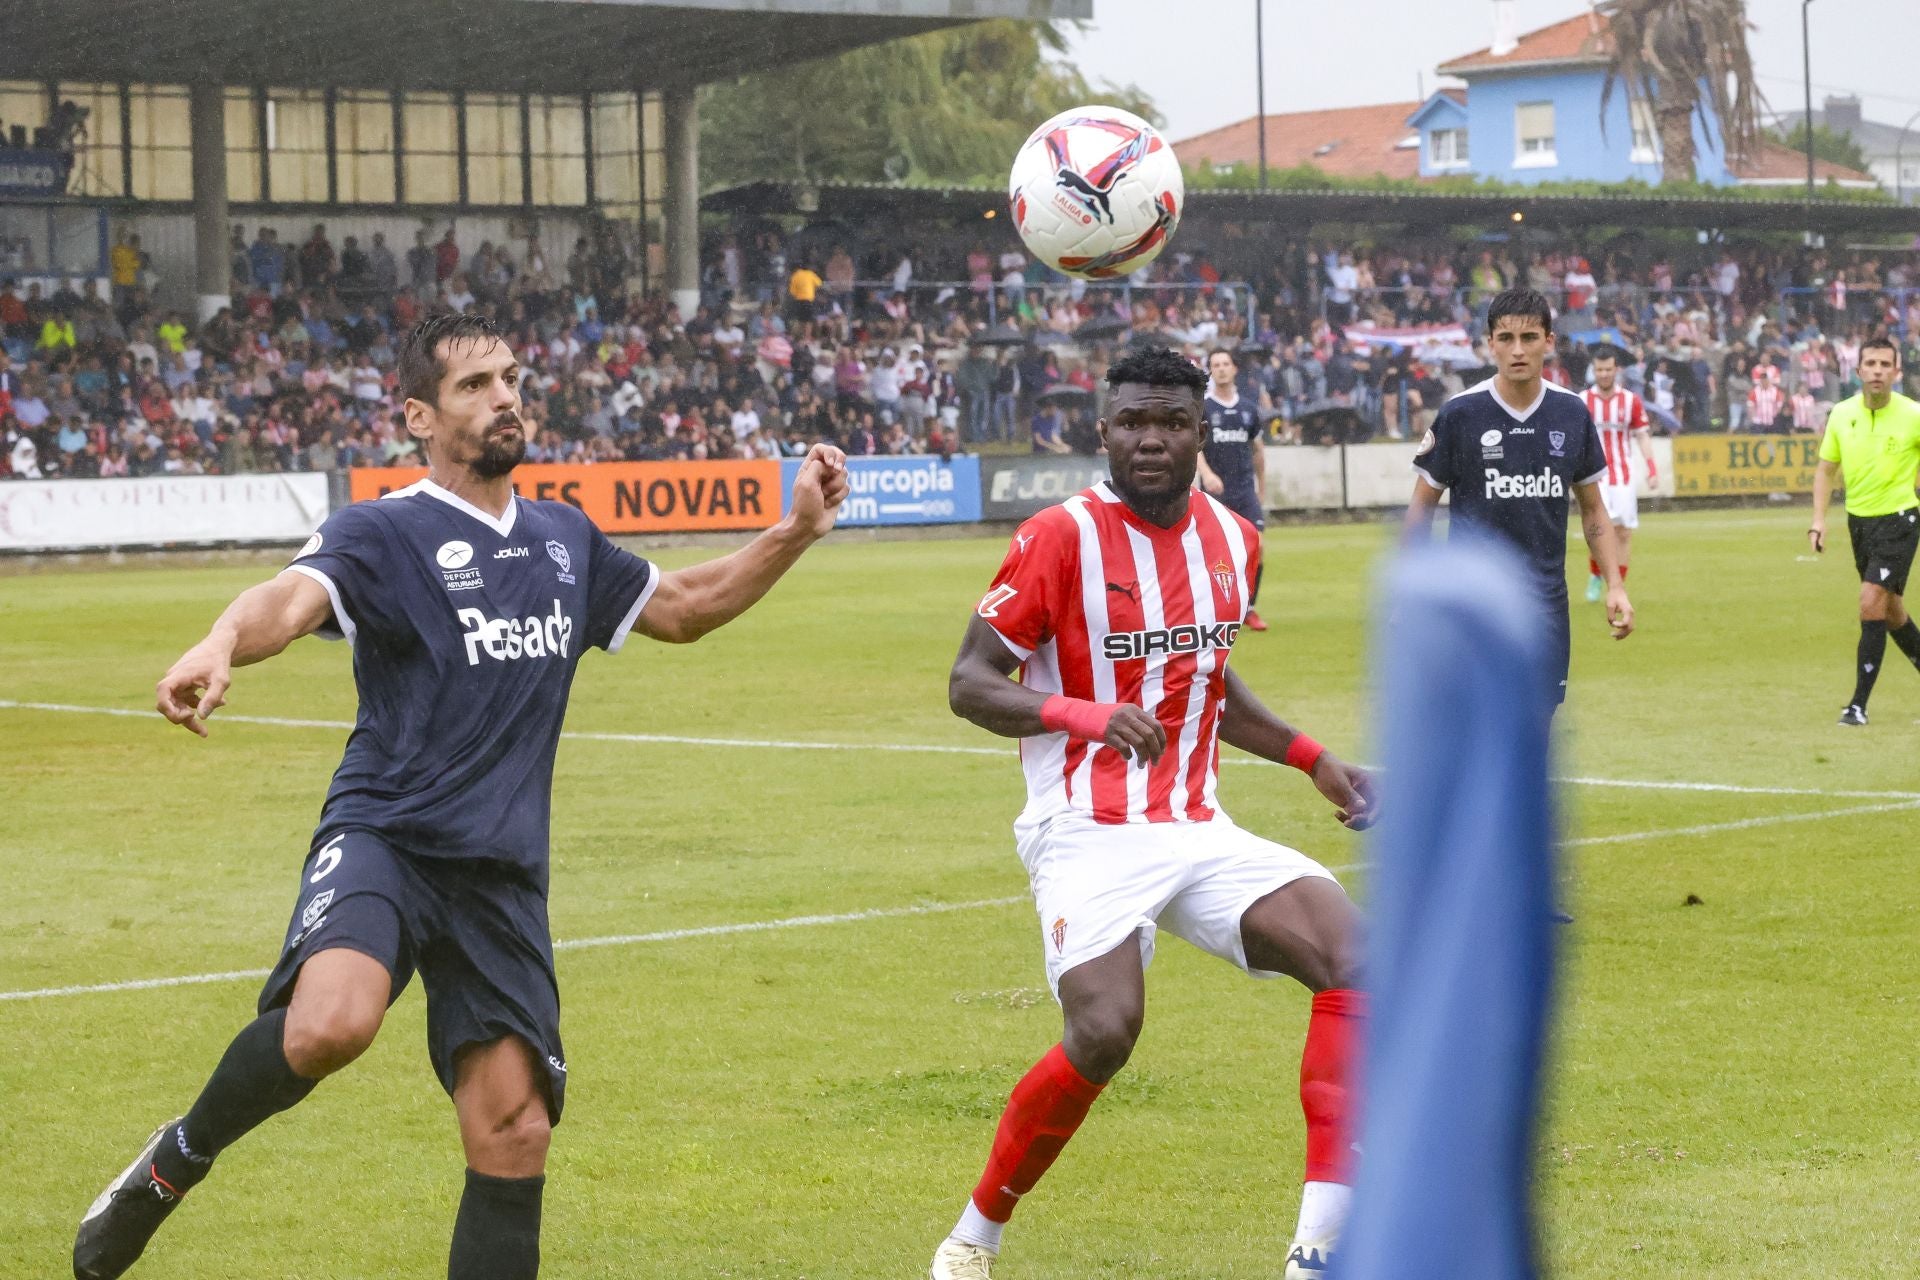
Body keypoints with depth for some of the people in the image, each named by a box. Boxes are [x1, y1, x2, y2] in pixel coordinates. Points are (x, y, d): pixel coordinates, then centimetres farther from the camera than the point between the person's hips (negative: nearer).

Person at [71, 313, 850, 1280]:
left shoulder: (565, 539, 17)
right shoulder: (383, 533, -3)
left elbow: (682, 606, 33)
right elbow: (293, 598, -24)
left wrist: (796, 532, 20)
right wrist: (220, 645, -47)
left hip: (503, 874, 6)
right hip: (384, 836, -5)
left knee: (515, 1130, -1)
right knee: (330, 1024, -33)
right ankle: (178, 1160, -6)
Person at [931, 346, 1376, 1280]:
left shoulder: (1232, 540, 10)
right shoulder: (1061, 537, -9)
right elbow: (968, 684, -10)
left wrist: (1311, 760, 24)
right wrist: (1086, 716, -26)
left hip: (1197, 831, 6)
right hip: (1088, 833, -6)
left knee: (1357, 962, -14)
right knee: (1105, 1033, -28)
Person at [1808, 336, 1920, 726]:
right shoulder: (1841, 414, -1)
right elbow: (1826, 469, 11)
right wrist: (1819, 518, 1)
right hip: (1859, 519, 5)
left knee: (1872, 604, -15)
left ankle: (1859, 705, -12)